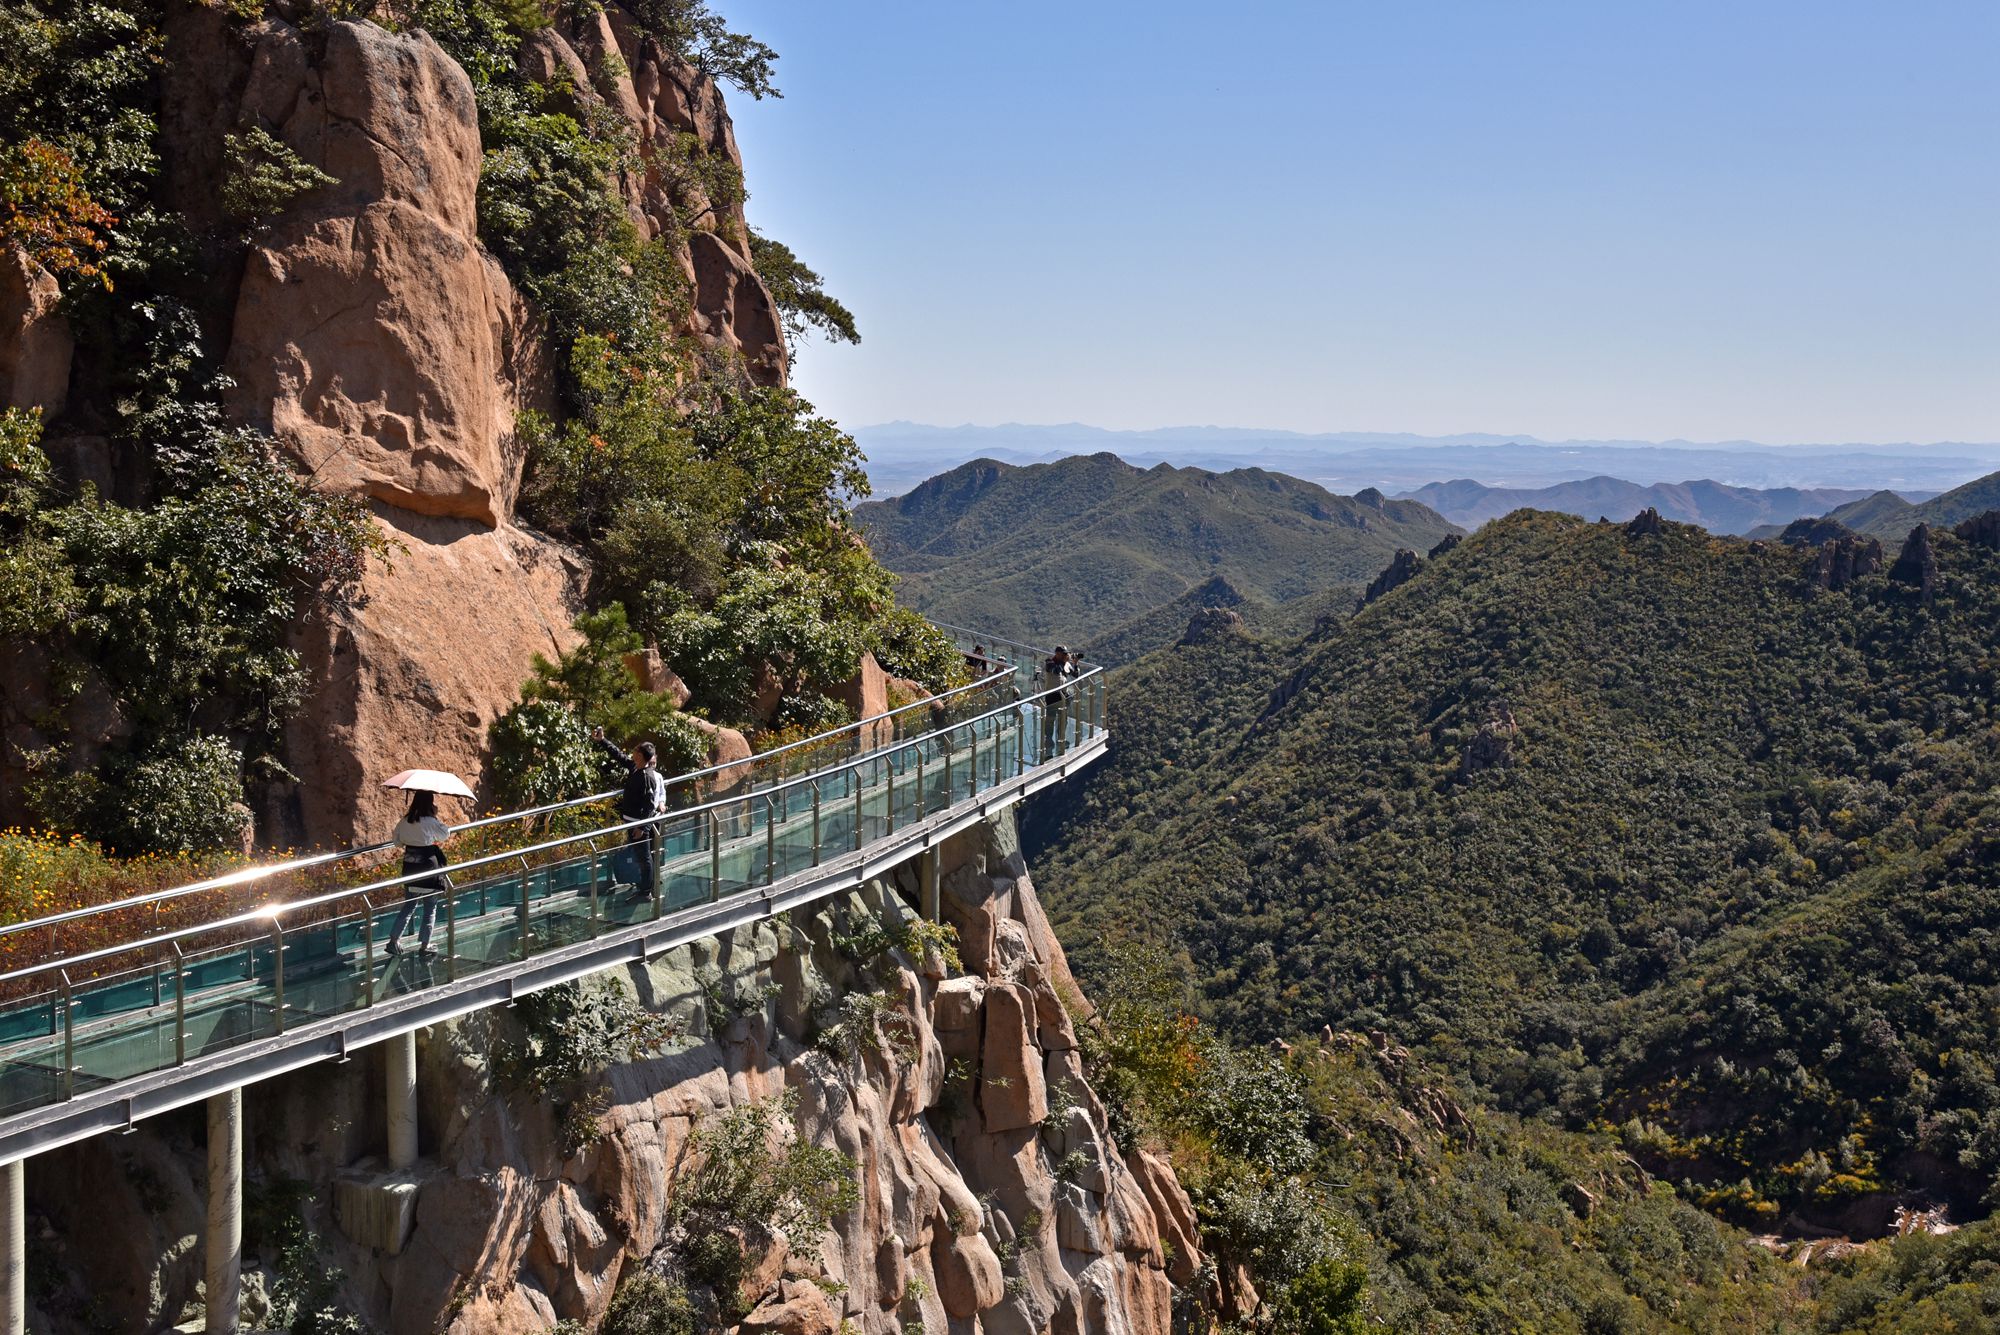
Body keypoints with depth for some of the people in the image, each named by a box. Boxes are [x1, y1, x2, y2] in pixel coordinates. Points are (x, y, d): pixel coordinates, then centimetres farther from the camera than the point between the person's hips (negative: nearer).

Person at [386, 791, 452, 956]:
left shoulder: (405, 821, -1)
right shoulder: (431, 822, -17)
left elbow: (396, 838, 11)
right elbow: (447, 833, -5)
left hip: (410, 869, 5)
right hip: (429, 870, -5)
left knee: (409, 906, 18)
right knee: (430, 910, 8)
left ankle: (394, 940, 12)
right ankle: (424, 946, 12)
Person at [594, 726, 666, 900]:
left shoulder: (648, 777, -24)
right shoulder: (634, 767, 1)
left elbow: (649, 805, -24)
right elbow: (618, 754, 13)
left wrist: (642, 827, -22)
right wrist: (602, 741, 9)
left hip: (640, 822, -9)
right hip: (633, 820, 9)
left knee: (644, 857, 3)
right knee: (645, 856, 19)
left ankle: (646, 892, 13)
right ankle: (646, 888, 31)